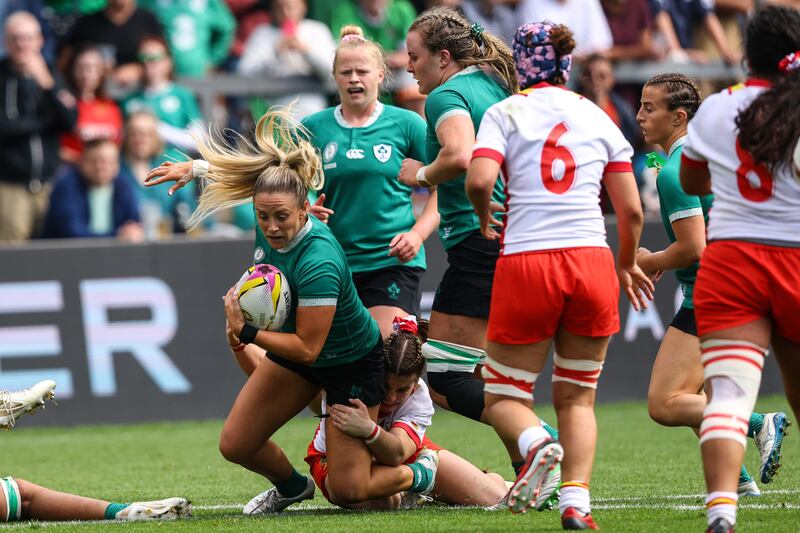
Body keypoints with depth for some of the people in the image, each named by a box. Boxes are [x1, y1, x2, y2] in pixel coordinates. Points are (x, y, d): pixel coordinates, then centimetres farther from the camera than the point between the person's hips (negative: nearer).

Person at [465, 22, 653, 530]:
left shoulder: (505, 113, 3)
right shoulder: (599, 117, 11)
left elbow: (479, 182, -13)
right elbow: (631, 211, 10)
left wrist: (486, 220, 9)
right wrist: (627, 264, 27)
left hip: (526, 264, -2)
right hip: (591, 260, 2)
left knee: (504, 396, 10)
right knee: (577, 397, 14)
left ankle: (536, 444, -24)